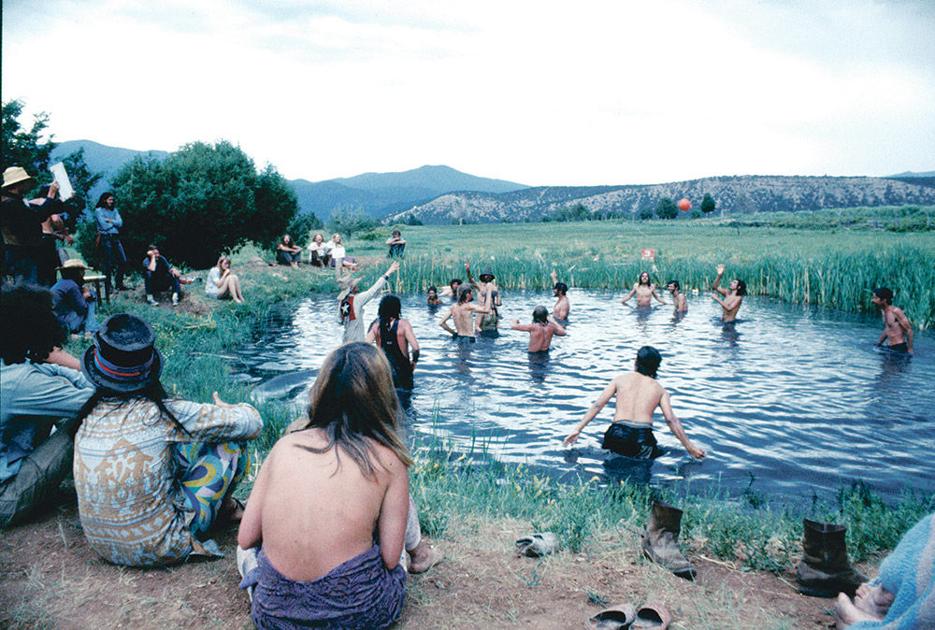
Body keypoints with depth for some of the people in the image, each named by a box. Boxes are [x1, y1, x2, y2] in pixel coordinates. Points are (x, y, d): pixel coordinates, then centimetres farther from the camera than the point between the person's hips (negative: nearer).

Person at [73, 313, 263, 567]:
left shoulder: (89, 415, -4)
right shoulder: (164, 414, -20)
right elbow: (252, 423, -13)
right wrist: (227, 409, 11)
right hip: (156, 550, -6)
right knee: (233, 446, 1)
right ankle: (224, 507, 25)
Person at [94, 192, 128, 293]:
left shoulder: (114, 210, 16)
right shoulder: (98, 210, -1)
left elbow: (120, 223, 3)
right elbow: (104, 226, -12)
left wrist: (110, 220, -8)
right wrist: (114, 222, 2)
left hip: (115, 238, 6)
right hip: (105, 238, -6)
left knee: (123, 261, 1)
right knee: (108, 264, -5)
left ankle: (119, 284, 13)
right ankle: (108, 288, 1)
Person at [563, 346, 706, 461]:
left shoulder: (620, 379, 15)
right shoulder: (660, 390, 15)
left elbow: (598, 405, 8)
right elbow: (671, 420, 5)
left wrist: (578, 429, 9)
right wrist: (690, 447, 11)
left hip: (618, 435, 1)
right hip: (643, 438, -1)